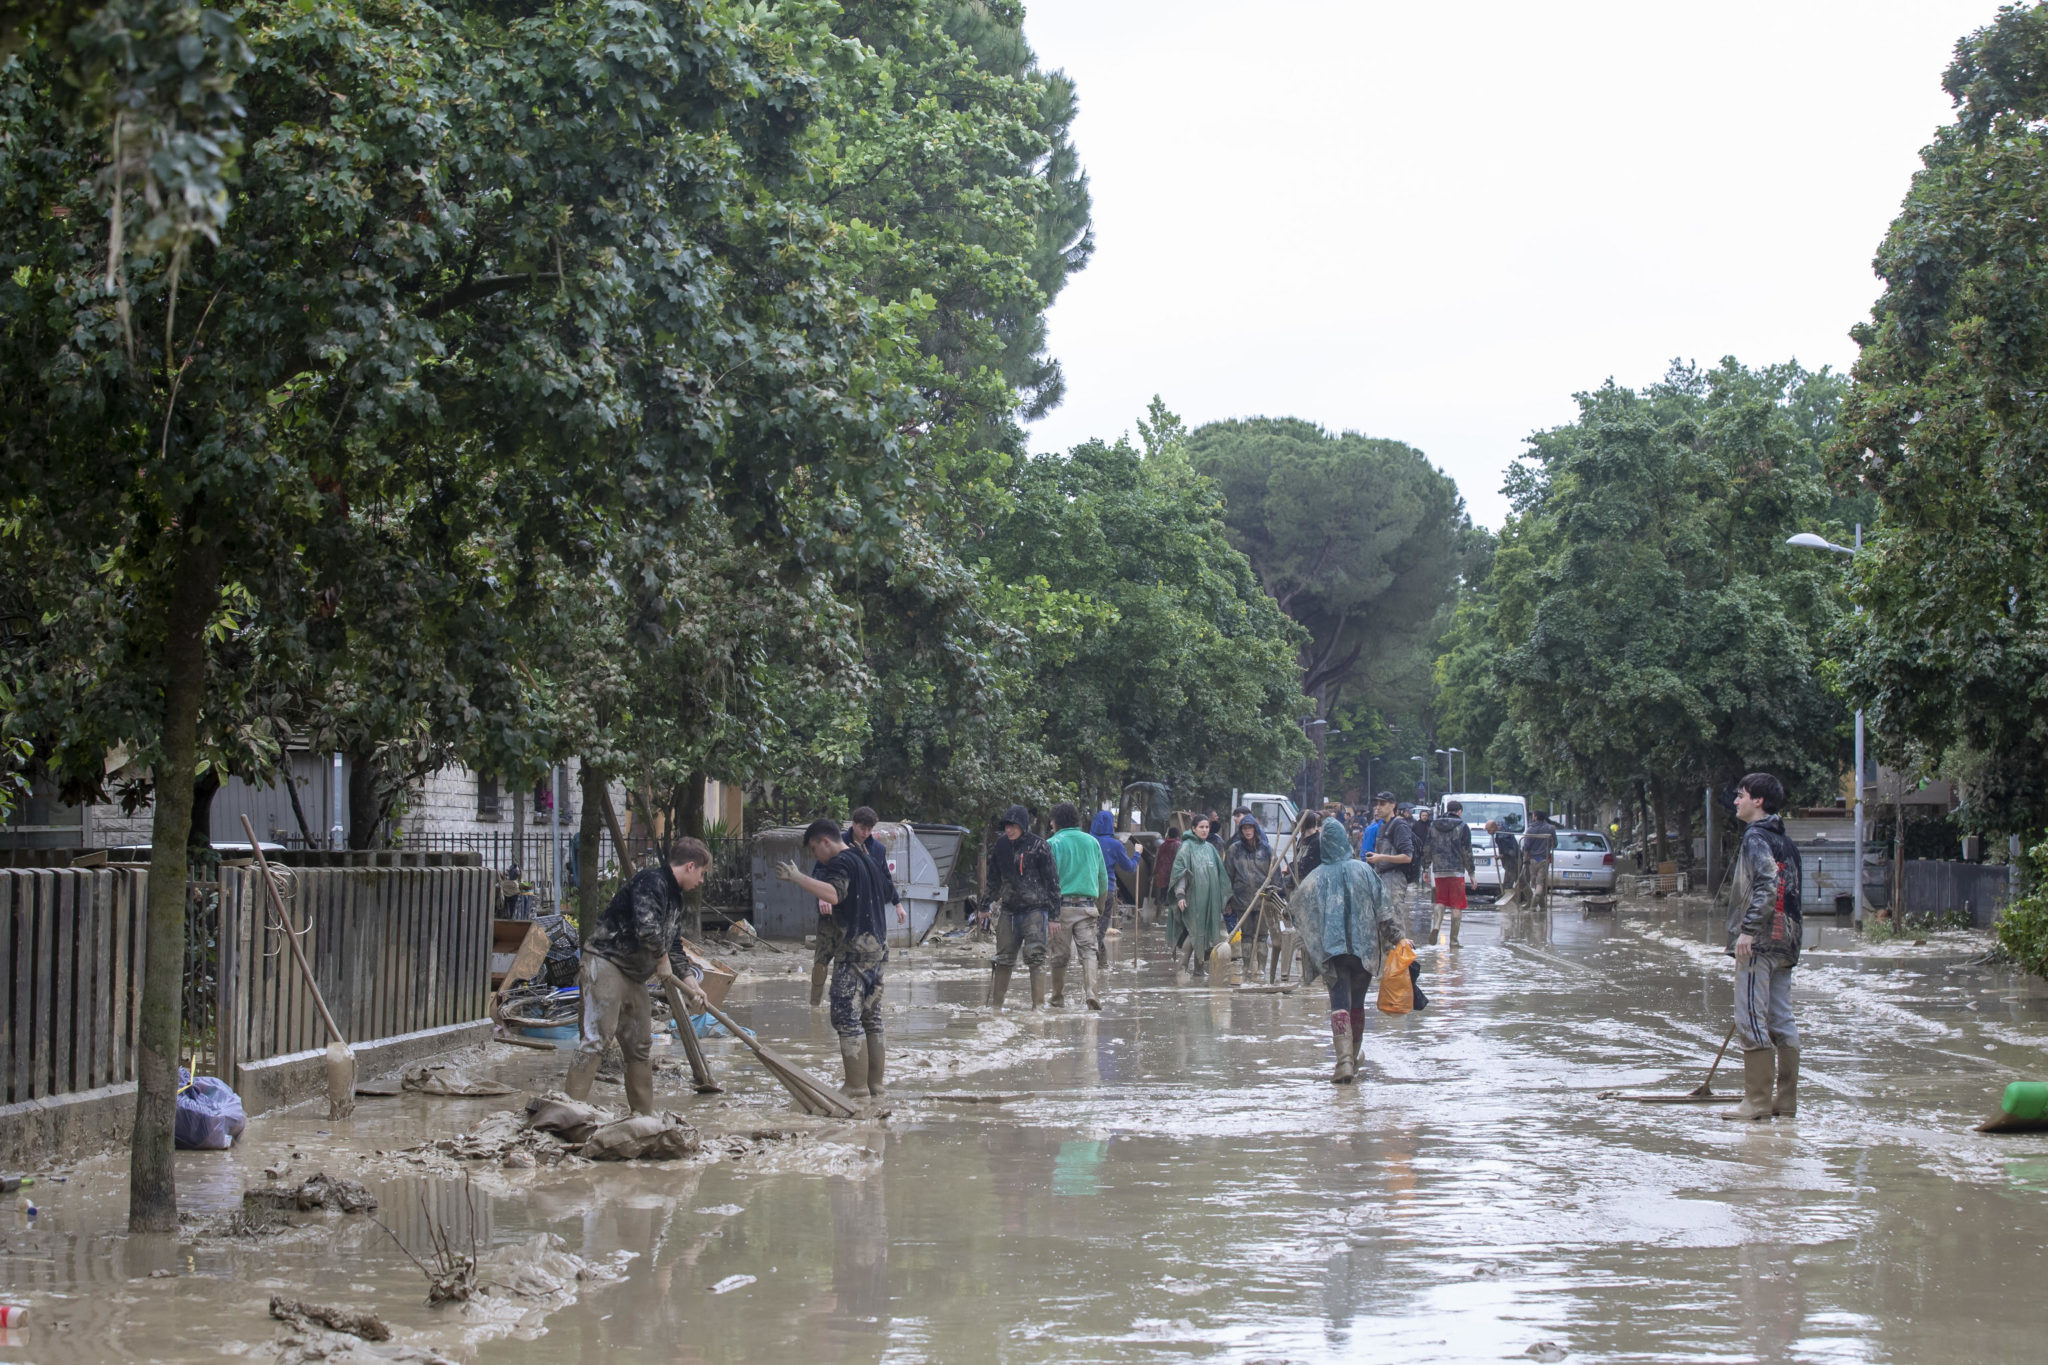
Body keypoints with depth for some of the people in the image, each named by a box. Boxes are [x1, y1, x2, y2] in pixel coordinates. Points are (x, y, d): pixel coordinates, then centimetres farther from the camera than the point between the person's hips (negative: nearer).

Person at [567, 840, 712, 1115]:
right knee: (594, 1040, -17)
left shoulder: (675, 898, 19)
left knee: (641, 1046, 13)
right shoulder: (651, 881, -13)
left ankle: (645, 1115, 22)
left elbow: (672, 945, 26)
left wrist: (688, 983, 17)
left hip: (633, 976, 10)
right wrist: (662, 960, -9)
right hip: (605, 965, -10)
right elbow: (647, 929, -26)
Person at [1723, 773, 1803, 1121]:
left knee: (1751, 1021, -7)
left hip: (1758, 944, -9)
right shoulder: (1785, 840, 18)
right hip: (1784, 942, 9)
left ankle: (1757, 1101, -7)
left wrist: (1748, 929, -24)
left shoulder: (1756, 837, -10)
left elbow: (1767, 885, -23)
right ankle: (1786, 1099, 11)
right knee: (1782, 1021, 9)